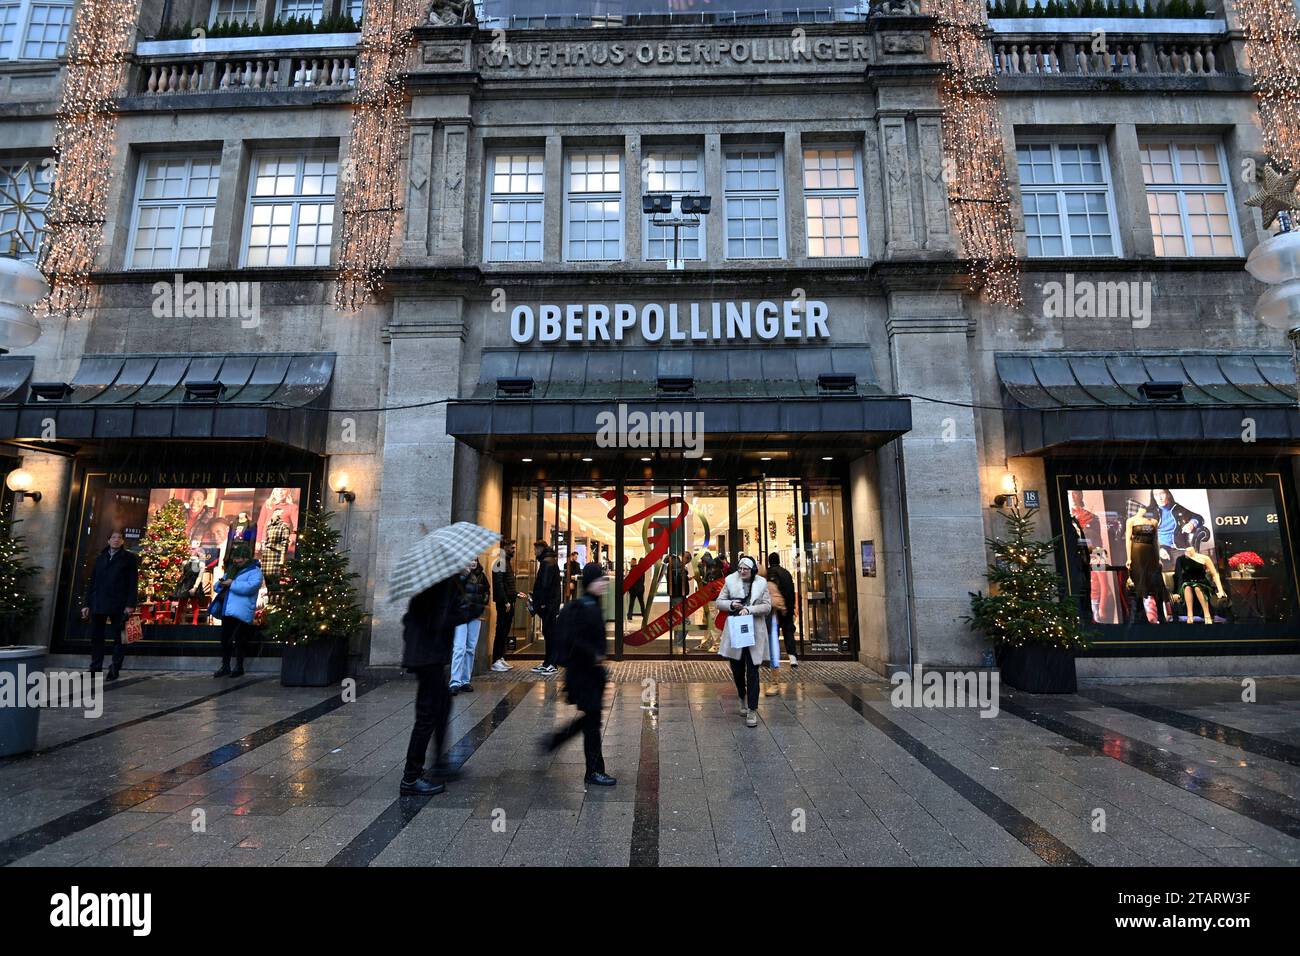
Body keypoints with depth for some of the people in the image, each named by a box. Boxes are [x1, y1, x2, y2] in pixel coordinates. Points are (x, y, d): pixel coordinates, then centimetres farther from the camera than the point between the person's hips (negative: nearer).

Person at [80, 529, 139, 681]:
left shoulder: (129, 558, 3)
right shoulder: (100, 558, 16)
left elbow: (133, 583, -4)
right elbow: (92, 582, 17)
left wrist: (130, 604, -13)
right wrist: (87, 604, 9)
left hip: (118, 605, -4)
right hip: (98, 604, 5)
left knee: (119, 638, 0)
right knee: (96, 637, 4)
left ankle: (115, 670, 6)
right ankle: (95, 668, 13)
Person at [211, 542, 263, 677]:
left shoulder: (255, 572, -4)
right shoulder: (232, 570, 20)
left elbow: (249, 587, -23)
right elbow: (218, 586, 26)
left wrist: (231, 584, -16)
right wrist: (221, 583, 2)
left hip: (241, 614, -8)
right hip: (227, 611, 8)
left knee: (238, 641, -3)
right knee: (225, 640, 11)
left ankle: (239, 667, 10)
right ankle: (225, 667, 23)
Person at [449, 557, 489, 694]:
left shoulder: (481, 575, 9)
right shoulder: (457, 575, -5)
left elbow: (486, 593, 18)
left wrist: (482, 609, 11)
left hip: (475, 616, 5)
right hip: (460, 615, -5)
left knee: (471, 648, 7)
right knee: (459, 648, -11)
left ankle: (466, 681, 14)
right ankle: (455, 682, -9)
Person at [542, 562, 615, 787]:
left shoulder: (592, 605, 8)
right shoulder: (582, 607, -21)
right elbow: (571, 639, -28)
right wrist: (593, 656, -20)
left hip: (590, 671, 10)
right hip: (583, 673, -10)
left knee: (590, 717, 20)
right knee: (592, 720, 1)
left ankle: (552, 740, 35)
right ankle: (594, 771, 14)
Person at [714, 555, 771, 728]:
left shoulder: (761, 584, 0)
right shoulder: (730, 581, -1)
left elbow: (767, 606, -3)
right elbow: (719, 602, 4)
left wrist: (749, 609, -17)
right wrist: (731, 604, -16)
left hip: (755, 632, -1)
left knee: (752, 671, -4)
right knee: (737, 669, 12)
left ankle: (752, 711, 4)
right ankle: (743, 698, 40)